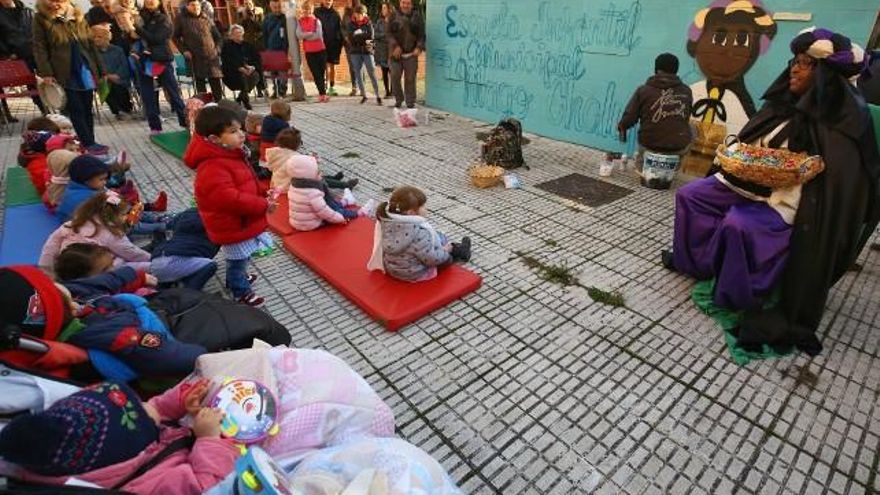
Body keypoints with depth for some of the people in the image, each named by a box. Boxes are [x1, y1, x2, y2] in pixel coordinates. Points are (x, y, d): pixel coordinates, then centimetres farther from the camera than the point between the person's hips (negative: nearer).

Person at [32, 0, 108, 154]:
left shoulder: (78, 17, 10)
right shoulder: (41, 18, -1)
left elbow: (90, 45, 12)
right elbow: (39, 47, -4)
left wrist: (101, 71, 8)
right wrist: (46, 73, -14)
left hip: (85, 71, 4)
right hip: (65, 74, -3)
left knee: (87, 109, 8)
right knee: (76, 110, -3)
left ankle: (90, 142, 15)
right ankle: (88, 144, -1)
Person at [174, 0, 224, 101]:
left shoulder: (207, 19, 12)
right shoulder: (181, 19, 6)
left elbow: (218, 37, 17)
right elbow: (176, 37, 9)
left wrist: (217, 49, 3)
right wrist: (184, 50, -4)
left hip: (211, 56, 1)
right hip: (194, 57, -1)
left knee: (216, 84, -3)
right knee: (200, 82, 0)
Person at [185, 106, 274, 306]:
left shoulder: (229, 154, 3)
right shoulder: (212, 169, -30)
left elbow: (247, 181, 15)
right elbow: (231, 199, -35)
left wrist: (263, 193, 0)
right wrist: (263, 205, -27)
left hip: (240, 221, 10)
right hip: (233, 226, -10)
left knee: (240, 258, 29)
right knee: (238, 260, 10)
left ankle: (236, 278, 52)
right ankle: (242, 292, 29)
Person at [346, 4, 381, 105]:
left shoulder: (368, 23, 4)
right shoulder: (350, 24, 3)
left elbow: (370, 36, -8)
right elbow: (351, 39, -7)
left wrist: (358, 35, -12)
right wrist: (364, 40, -14)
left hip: (367, 51, -1)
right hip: (355, 52, 2)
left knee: (372, 73, -6)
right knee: (358, 74, 2)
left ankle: (378, 96, -1)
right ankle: (363, 95, 12)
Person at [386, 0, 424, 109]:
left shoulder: (417, 17, 7)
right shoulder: (394, 16, 6)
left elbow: (421, 35, 4)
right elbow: (389, 33, 0)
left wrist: (419, 47, -11)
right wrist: (395, 46, -13)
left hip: (411, 53, -1)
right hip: (396, 52, 1)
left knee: (410, 78, -1)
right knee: (395, 77, -1)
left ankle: (410, 102, 7)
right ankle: (398, 100, 16)